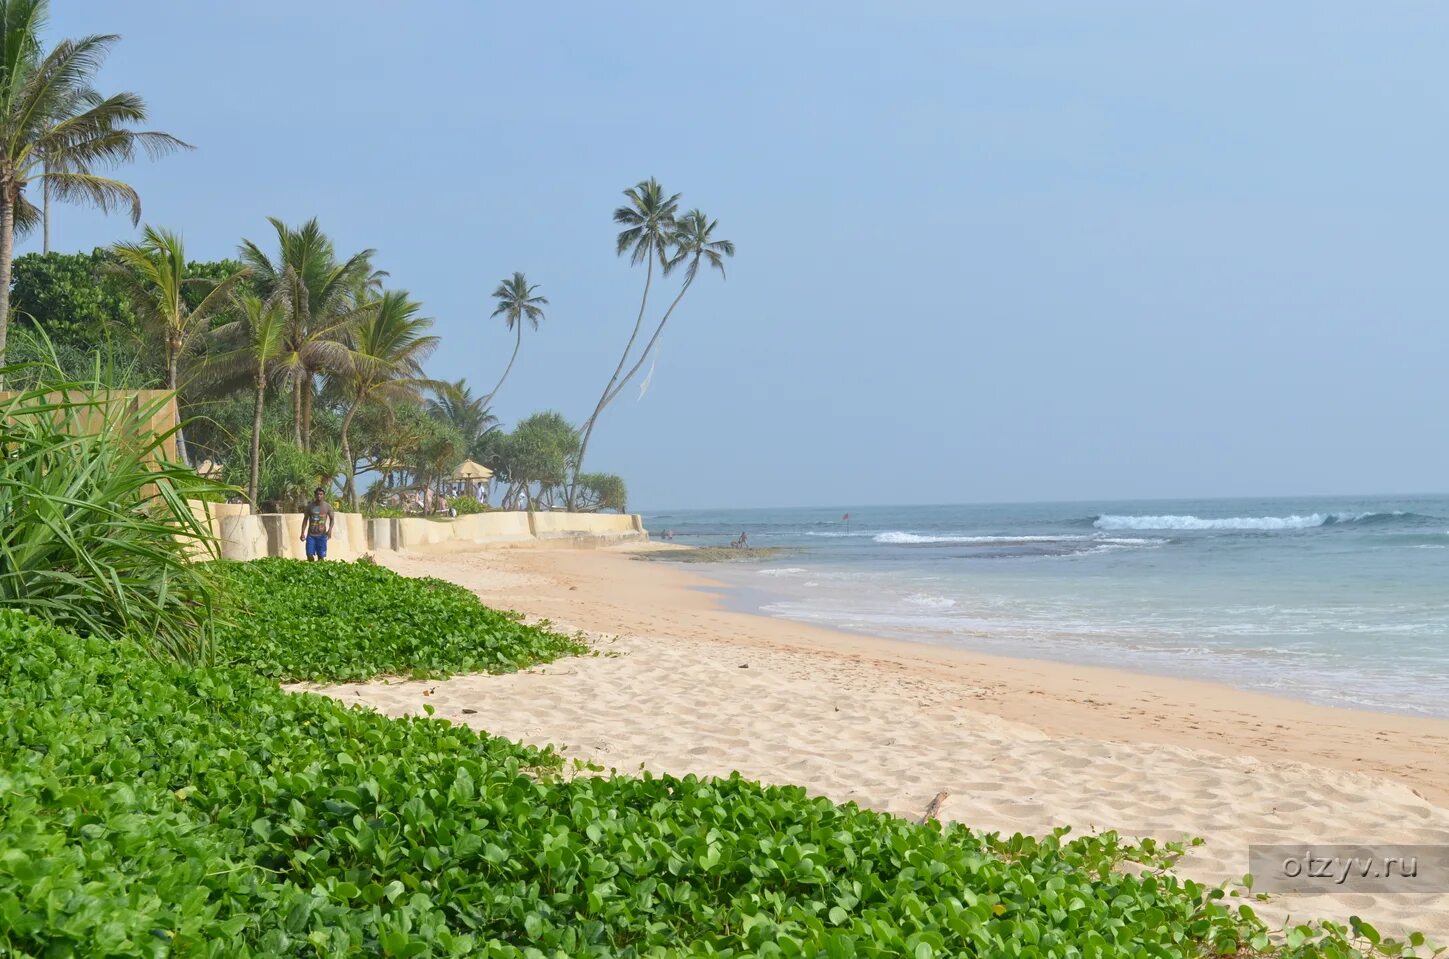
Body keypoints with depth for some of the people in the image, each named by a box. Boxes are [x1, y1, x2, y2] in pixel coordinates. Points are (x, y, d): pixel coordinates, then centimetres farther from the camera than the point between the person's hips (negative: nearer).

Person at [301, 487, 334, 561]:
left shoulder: (327, 507, -1)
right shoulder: (310, 506, 0)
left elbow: (332, 518, 10)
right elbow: (305, 520, 7)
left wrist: (330, 529, -8)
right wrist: (303, 533, 1)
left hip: (322, 535, 0)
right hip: (311, 535, 0)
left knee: (321, 556, -1)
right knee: (309, 555, -7)